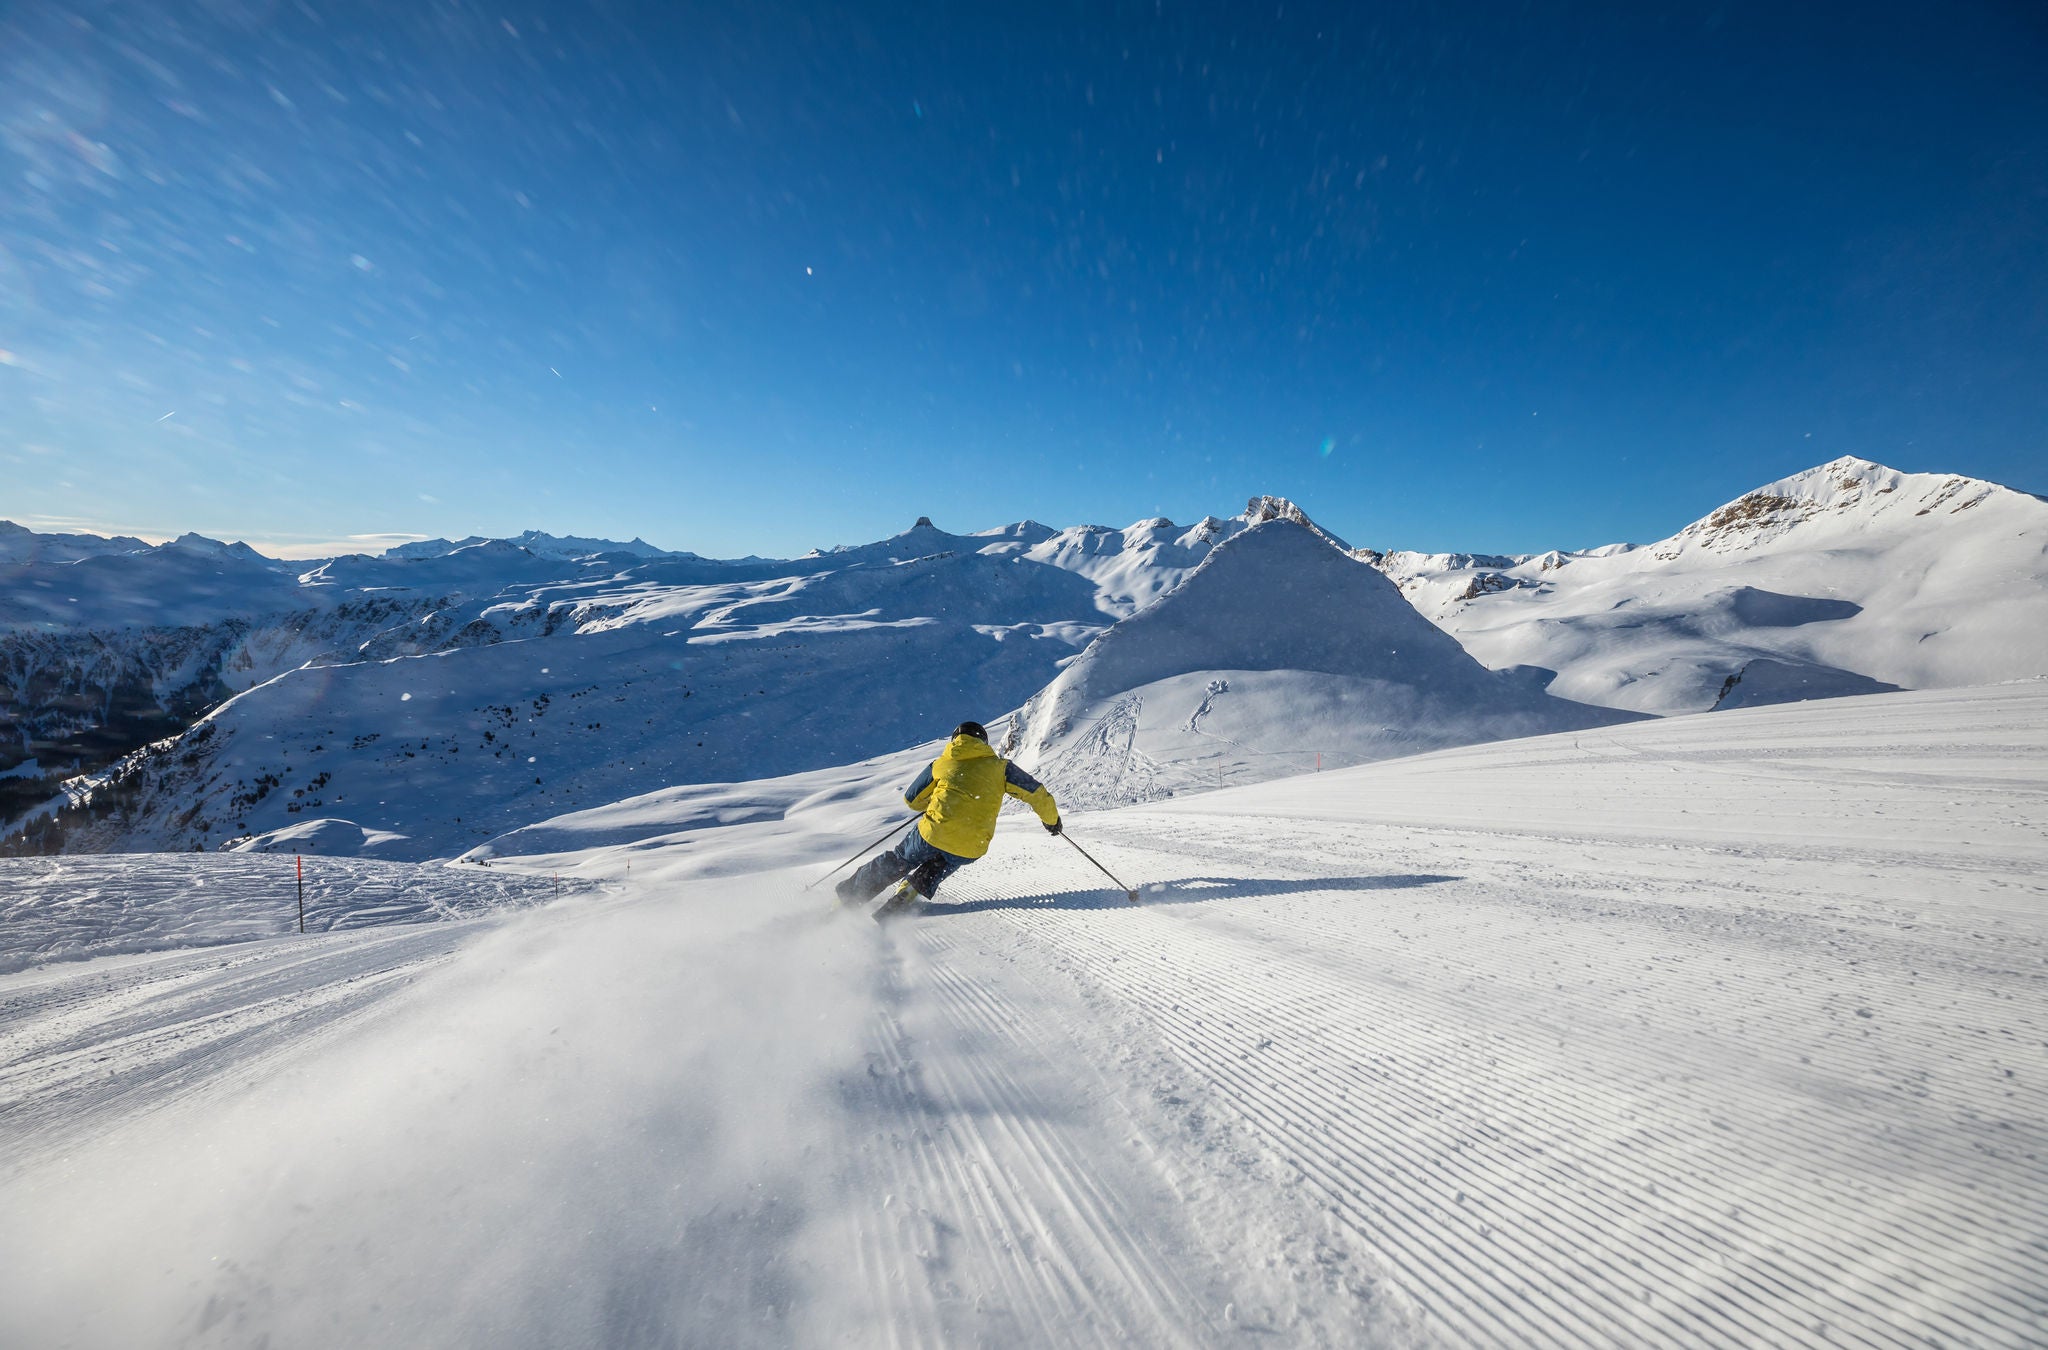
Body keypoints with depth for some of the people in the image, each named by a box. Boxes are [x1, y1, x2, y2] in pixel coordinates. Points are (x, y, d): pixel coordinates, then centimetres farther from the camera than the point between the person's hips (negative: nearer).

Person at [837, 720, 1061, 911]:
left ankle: (850, 894, 34)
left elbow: (911, 800, 20)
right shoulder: (999, 766, 8)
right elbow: (1036, 792, 9)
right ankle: (907, 896, 14)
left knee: (897, 861, 25)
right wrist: (1051, 819, 25)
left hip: (932, 834, 0)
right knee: (938, 868, 31)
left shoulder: (939, 764, 11)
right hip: (971, 849, 0)